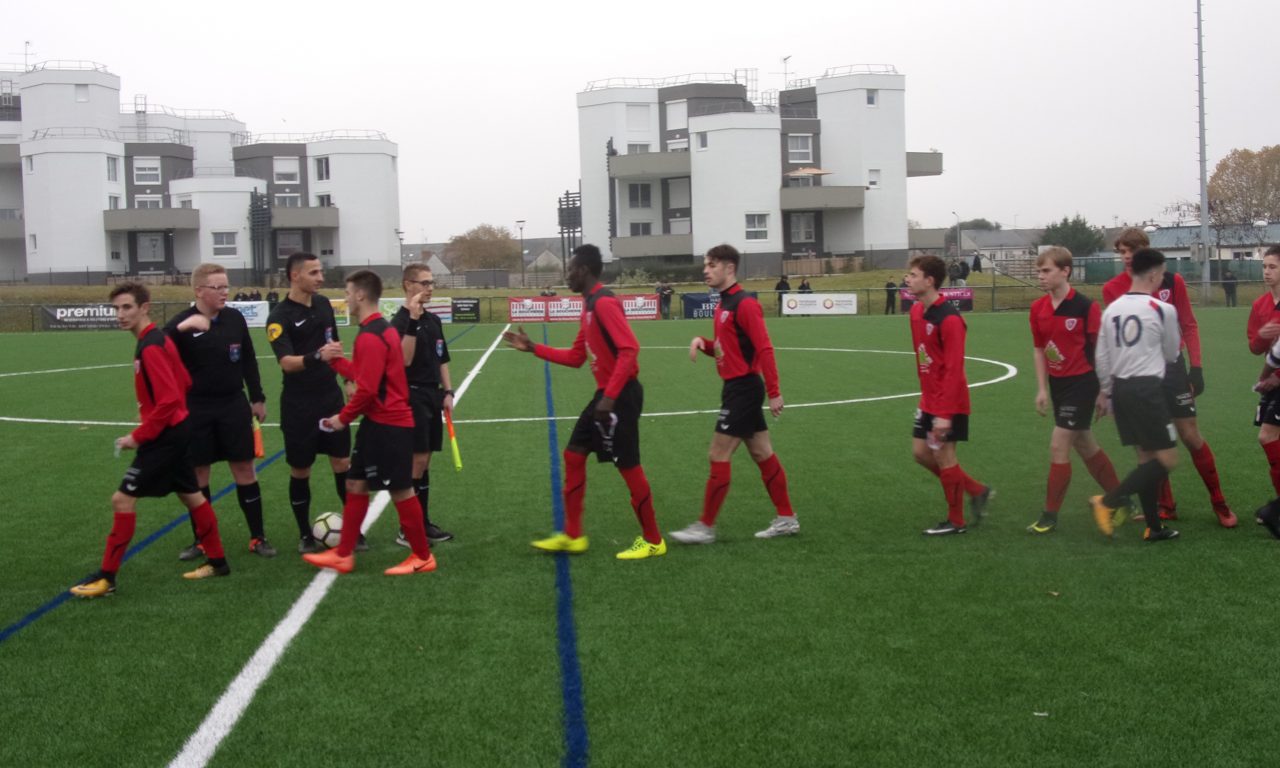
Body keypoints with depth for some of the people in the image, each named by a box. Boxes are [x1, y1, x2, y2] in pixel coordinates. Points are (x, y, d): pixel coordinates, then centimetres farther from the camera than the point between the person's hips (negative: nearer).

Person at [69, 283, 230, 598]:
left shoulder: (149, 348, -21)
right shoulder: (158, 339, 8)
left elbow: (169, 400, -26)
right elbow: (184, 384, 17)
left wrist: (139, 436, -19)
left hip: (165, 435, -10)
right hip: (177, 430, 10)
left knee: (123, 499, -6)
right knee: (191, 495, 18)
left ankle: (107, 577, 2)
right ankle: (217, 561, 28)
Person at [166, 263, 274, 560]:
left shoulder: (235, 318, 1)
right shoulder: (181, 323, -9)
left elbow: (249, 360, 11)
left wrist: (257, 398, 12)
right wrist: (181, 328, -35)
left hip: (233, 406, 2)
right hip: (196, 410, -2)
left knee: (244, 469, 3)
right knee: (197, 474, 7)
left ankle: (257, 537, 12)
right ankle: (200, 540, 21)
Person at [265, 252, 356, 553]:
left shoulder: (323, 304, 5)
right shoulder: (280, 317, -15)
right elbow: (287, 362, -27)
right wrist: (317, 357, -44)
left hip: (331, 397, 5)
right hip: (299, 406, -5)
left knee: (343, 463, 4)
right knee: (300, 471, 5)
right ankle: (305, 535, 18)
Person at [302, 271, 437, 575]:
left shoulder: (370, 337, -20)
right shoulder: (380, 329, 12)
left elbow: (367, 389, -23)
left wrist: (344, 417, -10)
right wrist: (334, 359, 17)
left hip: (389, 424, -10)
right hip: (379, 422, 10)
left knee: (400, 490, 0)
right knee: (355, 485, 14)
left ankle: (422, 557, 12)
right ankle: (343, 555, 22)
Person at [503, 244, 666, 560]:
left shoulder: (604, 302, -17)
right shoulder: (589, 305, 15)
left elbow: (629, 350, -25)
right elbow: (576, 357, 20)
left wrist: (610, 397, -27)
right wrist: (533, 348, 16)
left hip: (619, 395, -10)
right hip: (606, 394, 10)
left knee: (628, 465, -3)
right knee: (573, 455, 12)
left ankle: (653, 541, 10)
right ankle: (572, 536, 18)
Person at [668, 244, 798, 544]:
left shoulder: (744, 304, -16)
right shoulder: (722, 305, 12)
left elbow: (764, 349, -19)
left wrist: (774, 392, -22)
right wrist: (702, 342, 0)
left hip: (743, 388, -9)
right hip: (735, 387, 9)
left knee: (719, 456, -6)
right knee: (763, 455, 13)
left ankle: (705, 527, 1)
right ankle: (786, 519, 20)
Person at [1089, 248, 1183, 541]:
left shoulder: (1112, 309, 6)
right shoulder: (1163, 310, -9)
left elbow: (1101, 357, 10)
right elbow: (1172, 354, 5)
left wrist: (1105, 391, 22)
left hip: (1120, 387, 7)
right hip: (1148, 387, -7)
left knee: (1146, 457, 15)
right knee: (1167, 459, 0)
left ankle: (1154, 526, 17)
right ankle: (1108, 501, -11)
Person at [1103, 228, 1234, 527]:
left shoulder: (1172, 281, -2)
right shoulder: (1112, 289, -1)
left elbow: (1189, 326, 2)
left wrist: (1196, 368, -3)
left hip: (1171, 367, -1)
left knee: (1191, 436, 0)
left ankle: (1219, 502, 14)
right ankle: (1166, 506, 16)